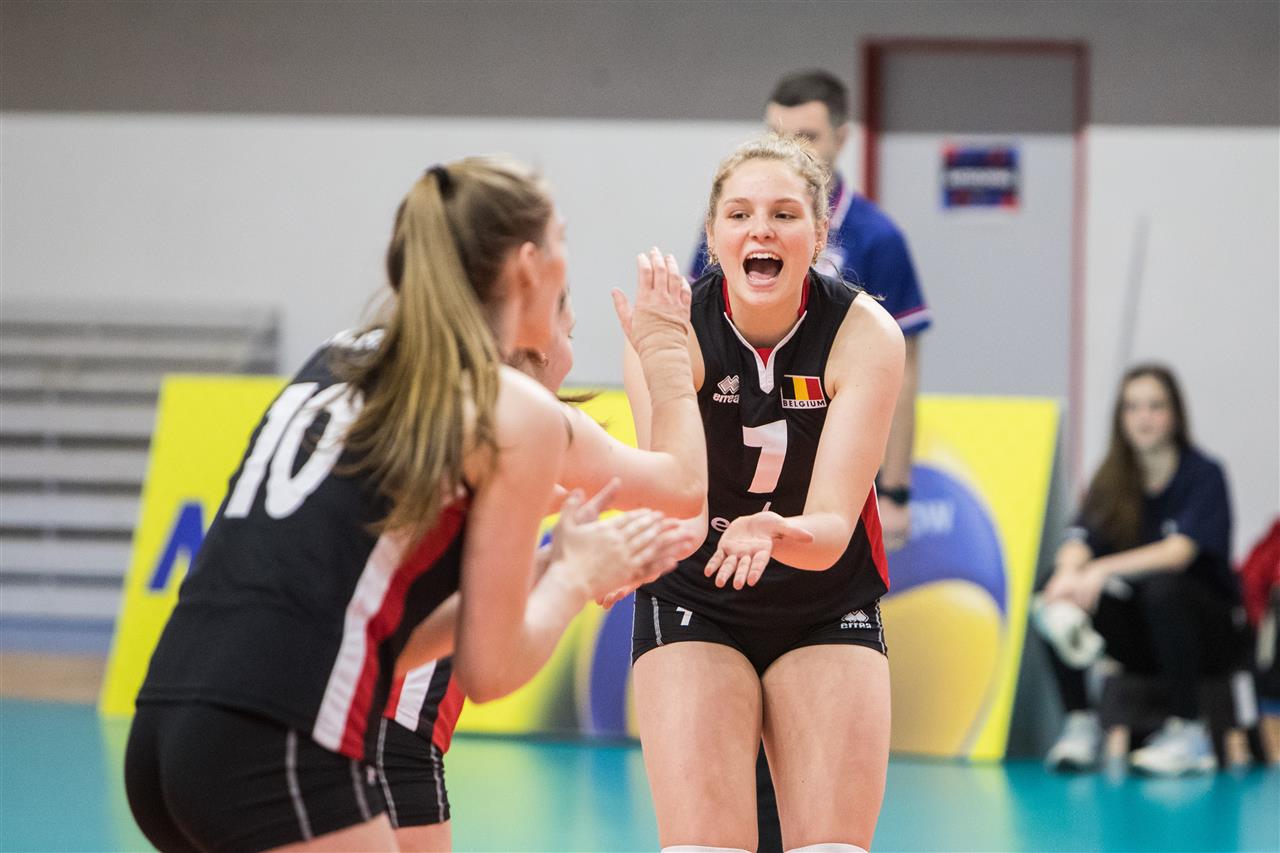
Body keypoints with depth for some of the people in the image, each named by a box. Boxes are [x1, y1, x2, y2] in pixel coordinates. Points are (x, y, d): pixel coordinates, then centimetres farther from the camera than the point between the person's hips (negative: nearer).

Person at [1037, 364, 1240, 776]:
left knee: (1161, 587, -36)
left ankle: (1187, 732, -27)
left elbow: (1180, 550, -25)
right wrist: (1069, 572, -34)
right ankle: (1080, 725, -16)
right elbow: (1080, 540, -9)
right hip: (1139, 639, 4)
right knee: (1056, 592, -19)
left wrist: (1103, 570, -39)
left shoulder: (1203, 475, -9)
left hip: (1206, 627, -4)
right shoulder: (1111, 480, 6)